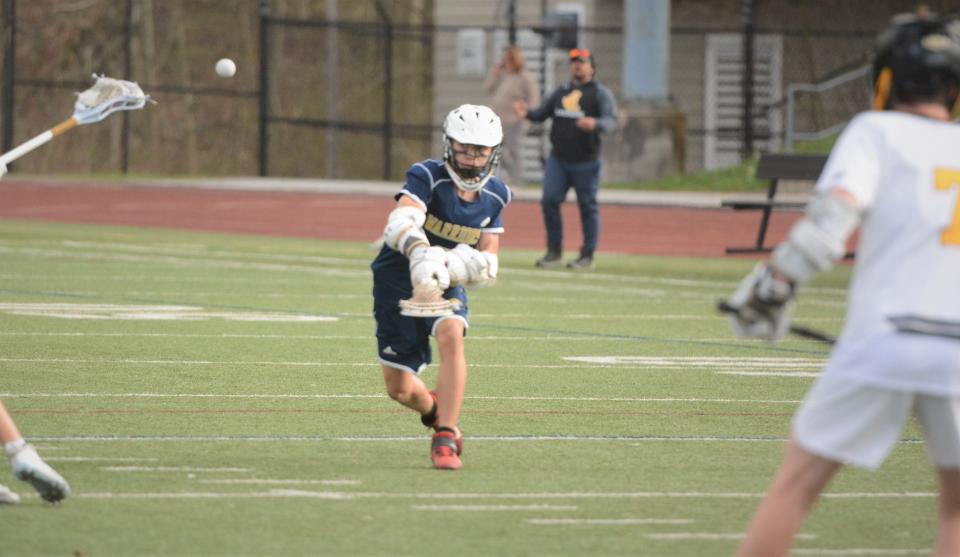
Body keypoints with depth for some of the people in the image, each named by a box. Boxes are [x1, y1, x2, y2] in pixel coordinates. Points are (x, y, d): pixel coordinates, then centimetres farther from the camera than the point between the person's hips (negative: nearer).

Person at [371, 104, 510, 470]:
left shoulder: (494, 196, -3)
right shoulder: (427, 177, -20)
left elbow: (488, 264, 0)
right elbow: (400, 221, -40)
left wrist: (460, 264, -25)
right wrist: (420, 252, -62)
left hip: (446, 287, 2)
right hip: (398, 285, -2)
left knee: (451, 338, -31)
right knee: (399, 389, 5)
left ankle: (445, 440, -27)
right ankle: (434, 409, 42)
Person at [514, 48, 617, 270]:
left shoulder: (600, 93, -3)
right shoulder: (561, 91, 15)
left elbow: (611, 120, -15)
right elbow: (542, 113, 19)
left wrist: (595, 124, -37)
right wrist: (527, 113, -3)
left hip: (586, 162, -5)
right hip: (558, 159, 5)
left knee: (587, 207, 2)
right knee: (549, 201, -1)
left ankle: (587, 256, 11)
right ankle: (554, 252, 10)